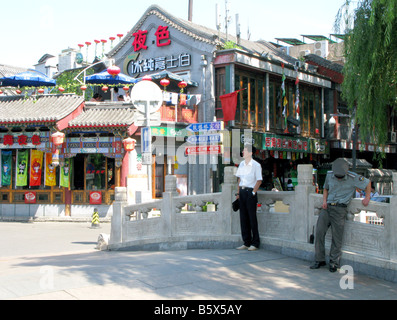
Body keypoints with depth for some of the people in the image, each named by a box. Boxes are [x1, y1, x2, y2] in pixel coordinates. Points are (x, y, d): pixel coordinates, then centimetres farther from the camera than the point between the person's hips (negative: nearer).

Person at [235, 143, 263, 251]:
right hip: (242, 191, 7)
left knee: (252, 218, -2)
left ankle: (255, 243, 6)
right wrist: (239, 192, 11)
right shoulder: (241, 164, 12)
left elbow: (259, 181, -9)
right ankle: (246, 243, 16)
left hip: (250, 192, -7)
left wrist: (253, 193, -14)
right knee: (243, 218, 8)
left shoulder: (256, 165, -8)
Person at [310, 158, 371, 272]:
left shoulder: (353, 178, -5)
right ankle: (320, 260, 5)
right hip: (327, 207, 4)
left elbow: (367, 183, 9)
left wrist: (367, 197, 3)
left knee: (337, 237, -4)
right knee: (319, 231, -5)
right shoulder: (329, 175, 6)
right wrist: (324, 200, 6)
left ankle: (334, 262, 9)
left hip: (340, 209, -4)